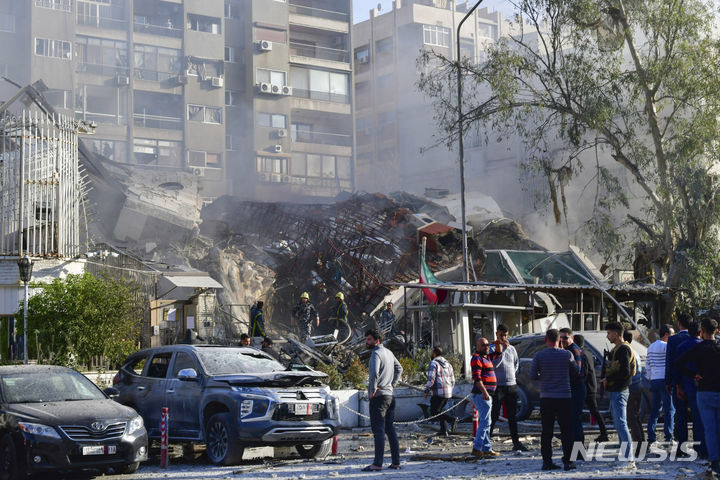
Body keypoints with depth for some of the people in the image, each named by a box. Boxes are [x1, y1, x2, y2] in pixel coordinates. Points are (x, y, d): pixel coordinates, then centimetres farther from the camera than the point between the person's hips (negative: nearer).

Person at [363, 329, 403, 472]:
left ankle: (377, 464, -12)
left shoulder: (376, 354, -14)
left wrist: (372, 390, -17)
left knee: (378, 430, -9)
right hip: (389, 395, 9)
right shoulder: (389, 352, 14)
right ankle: (396, 461, 12)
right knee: (390, 429, 12)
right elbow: (399, 369, 26)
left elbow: (374, 373, -29)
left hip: (378, 396, -9)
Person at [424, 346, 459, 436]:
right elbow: (452, 380, 20)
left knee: (434, 413, -2)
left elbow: (431, 379, -16)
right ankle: (443, 431, 12)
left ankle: (452, 419, -22)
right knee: (439, 410, 20)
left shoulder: (433, 363, -7)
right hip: (448, 393, 8)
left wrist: (427, 391, -7)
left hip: (439, 393, -8)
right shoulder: (448, 363, 18)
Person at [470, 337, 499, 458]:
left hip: (487, 395, 10)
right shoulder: (477, 358, -11)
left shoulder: (485, 358, 19)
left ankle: (487, 449, 19)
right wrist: (484, 391, -32)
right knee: (485, 422, -13)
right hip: (482, 395, -10)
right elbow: (476, 378, -23)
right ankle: (477, 448, -14)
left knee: (485, 422, 13)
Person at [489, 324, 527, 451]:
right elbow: (494, 364, -19)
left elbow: (516, 363, 24)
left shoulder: (512, 349, 11)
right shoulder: (492, 349, -5)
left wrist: (512, 374, 11)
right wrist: (502, 349, -22)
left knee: (513, 416, 10)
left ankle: (516, 442, 15)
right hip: (498, 387, -5)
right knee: (493, 416, -4)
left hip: (512, 386, 5)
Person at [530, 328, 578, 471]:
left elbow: (532, 375, 0)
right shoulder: (567, 355, -3)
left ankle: (547, 461, 5)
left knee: (546, 431, 6)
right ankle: (567, 461, 2)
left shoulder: (539, 356, -3)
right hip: (564, 397, -1)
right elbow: (576, 372, 9)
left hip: (546, 398, 1)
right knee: (566, 431, 5)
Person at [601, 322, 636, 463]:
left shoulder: (623, 349, -14)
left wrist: (608, 379, -14)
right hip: (616, 391, 11)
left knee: (621, 422, -12)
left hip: (619, 391, -11)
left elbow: (625, 372, -22)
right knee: (619, 422, 15)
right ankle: (626, 453, 22)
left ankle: (628, 456, -13)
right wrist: (608, 379, 12)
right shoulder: (618, 348, 18)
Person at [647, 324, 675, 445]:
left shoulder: (651, 347, 16)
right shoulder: (666, 346, -10)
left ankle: (651, 436, 8)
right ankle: (668, 437, -6)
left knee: (654, 409, 10)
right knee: (669, 409, -4)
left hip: (654, 380, 8)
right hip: (664, 380, -8)